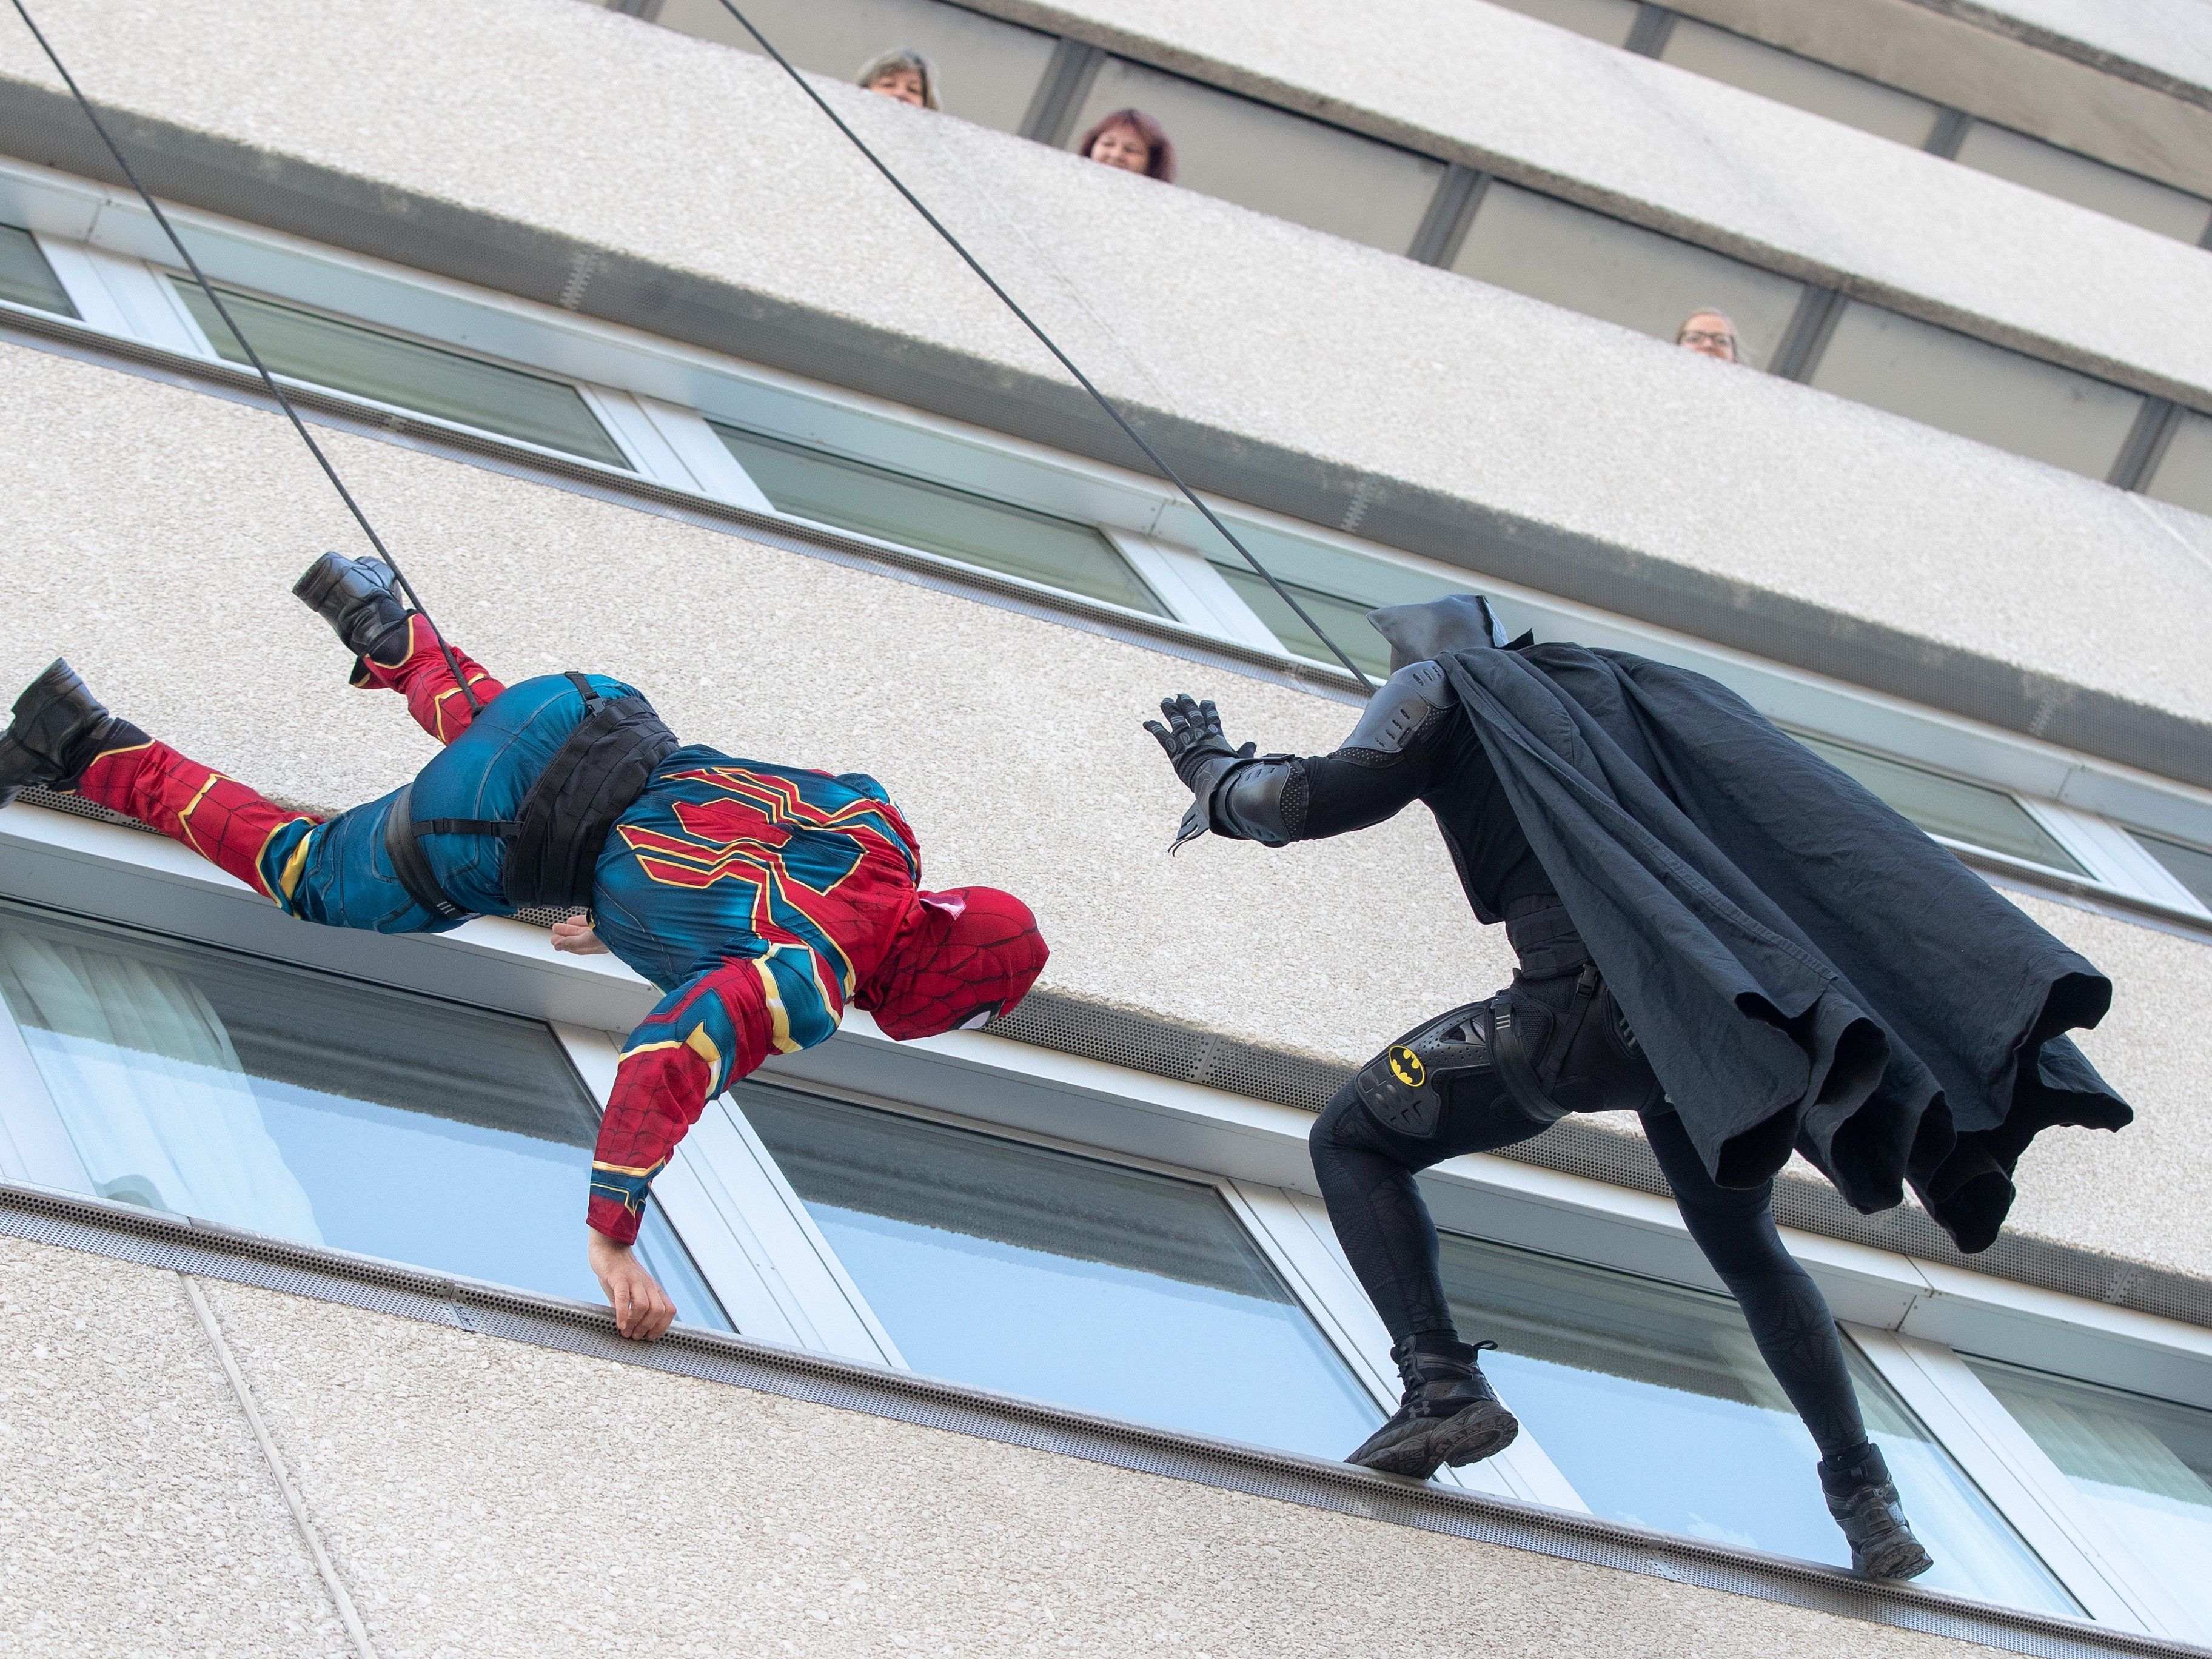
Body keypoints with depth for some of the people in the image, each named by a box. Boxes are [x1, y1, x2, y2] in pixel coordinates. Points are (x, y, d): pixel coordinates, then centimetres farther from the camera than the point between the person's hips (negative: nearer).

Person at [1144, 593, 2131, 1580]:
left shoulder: (1442, 686, 15)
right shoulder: (1624, 685, 31)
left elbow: (1326, 796, 2)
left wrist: (1217, 774, 18)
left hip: (1583, 1003, -6)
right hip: (1715, 1010, 6)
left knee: (1351, 1146, 13)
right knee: (1749, 1257, 29)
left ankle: (1441, 1387, -6)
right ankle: (1864, 1494, 22)